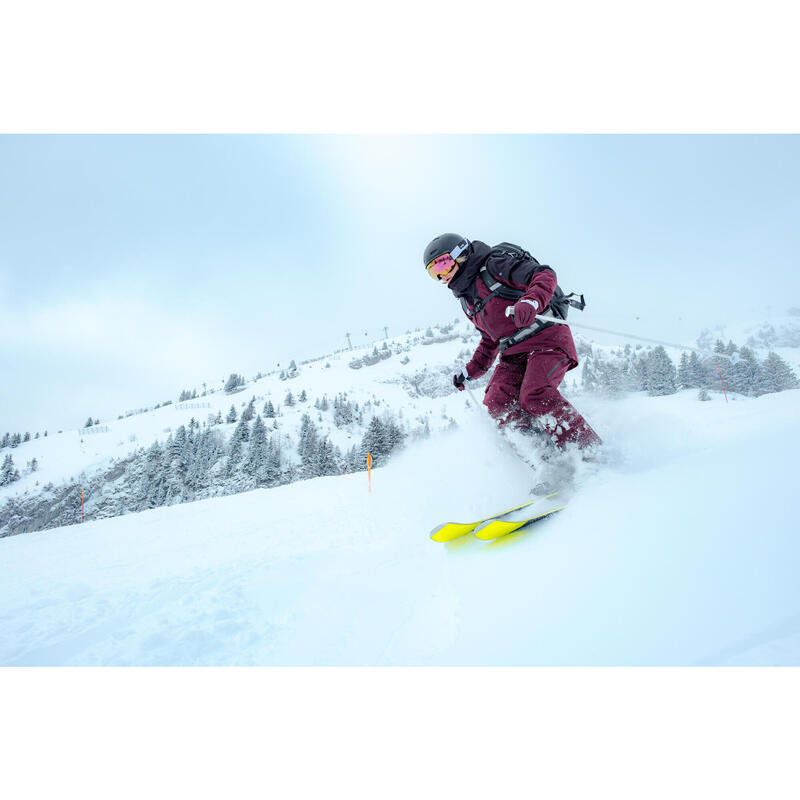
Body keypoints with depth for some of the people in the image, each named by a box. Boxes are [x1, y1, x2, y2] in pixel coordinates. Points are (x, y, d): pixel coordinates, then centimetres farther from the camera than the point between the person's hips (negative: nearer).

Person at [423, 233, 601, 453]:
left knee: (534, 397, -28)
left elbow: (545, 275, -14)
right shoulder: (468, 301, 22)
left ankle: (592, 452, -16)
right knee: (496, 402, -14)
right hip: (514, 354, 8)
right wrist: (471, 370, 23)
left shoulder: (493, 266, -3)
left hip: (546, 338, -8)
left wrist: (531, 302, -34)